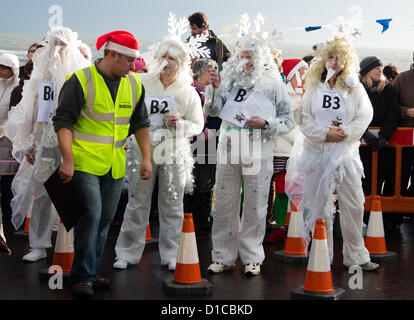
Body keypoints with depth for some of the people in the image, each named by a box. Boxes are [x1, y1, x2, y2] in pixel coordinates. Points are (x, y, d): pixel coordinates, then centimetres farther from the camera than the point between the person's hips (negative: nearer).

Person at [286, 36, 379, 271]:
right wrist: (325, 133, -14)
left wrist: (345, 132, -15)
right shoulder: (313, 86, 6)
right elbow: (304, 118, 0)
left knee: (354, 204, 1)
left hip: (346, 152, 0)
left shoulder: (355, 87, 5)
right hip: (317, 152, 0)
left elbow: (365, 115, -1)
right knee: (320, 206, 3)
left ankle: (356, 256, 13)